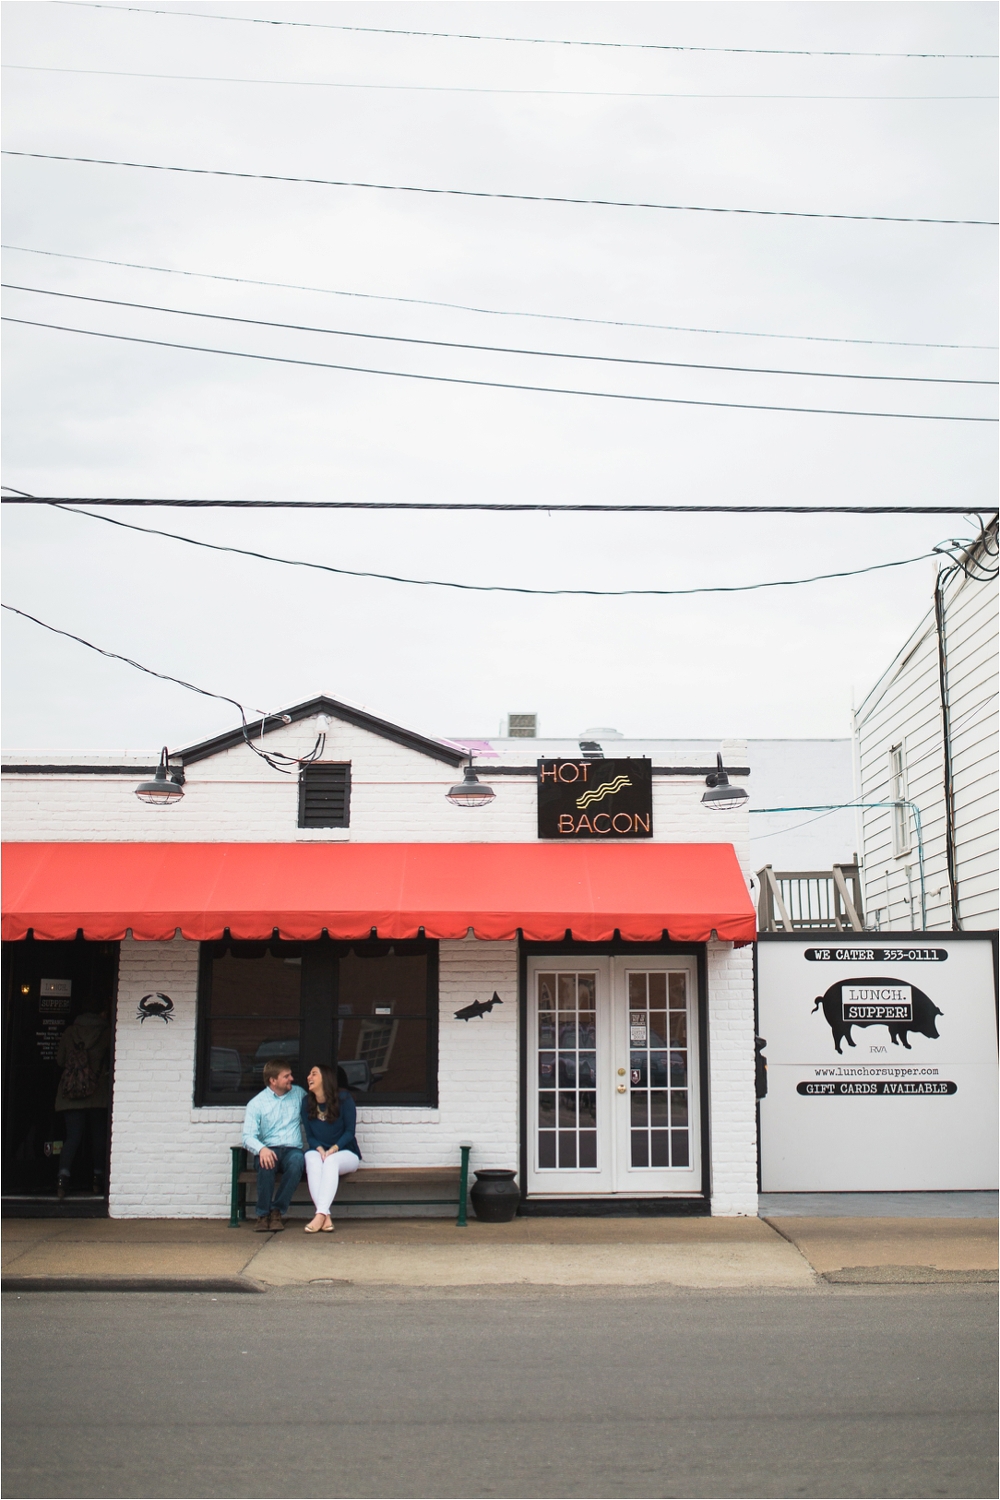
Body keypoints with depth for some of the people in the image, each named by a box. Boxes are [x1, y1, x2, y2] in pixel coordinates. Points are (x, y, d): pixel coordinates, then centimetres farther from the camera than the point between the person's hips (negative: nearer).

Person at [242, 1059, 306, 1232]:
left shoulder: (298, 1093, 15)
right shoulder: (256, 1103, 4)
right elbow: (248, 1136, -6)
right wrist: (261, 1149, -28)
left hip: (292, 1149, 2)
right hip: (269, 1150, -2)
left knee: (296, 1161, -35)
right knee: (266, 1164, -37)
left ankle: (278, 1211, -22)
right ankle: (263, 1214, -22)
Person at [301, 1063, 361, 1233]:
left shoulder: (344, 1100, -5)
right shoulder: (307, 1103, 6)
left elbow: (349, 1132, -5)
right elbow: (309, 1136, 6)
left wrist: (333, 1149, -21)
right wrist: (320, 1149, -15)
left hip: (346, 1153, -2)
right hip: (318, 1151, 2)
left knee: (331, 1161, -37)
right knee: (312, 1160, -34)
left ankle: (320, 1214, -48)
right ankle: (326, 1218, -45)